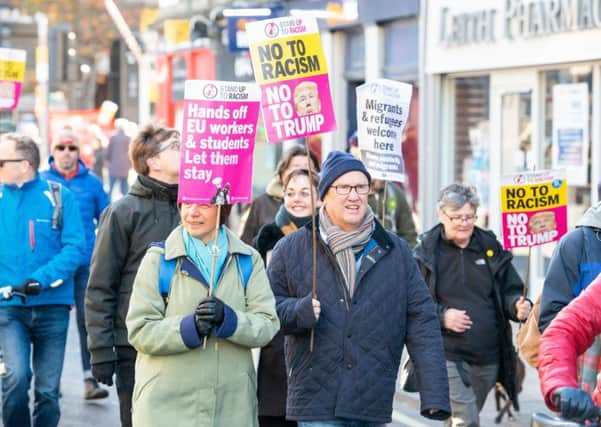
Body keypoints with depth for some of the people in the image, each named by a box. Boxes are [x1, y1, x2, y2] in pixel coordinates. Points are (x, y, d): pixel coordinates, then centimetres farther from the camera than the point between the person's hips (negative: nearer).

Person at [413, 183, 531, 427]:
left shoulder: (490, 247, 8)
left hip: (488, 358, 4)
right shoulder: (427, 251, -3)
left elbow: (510, 290, 14)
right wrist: (441, 316, -19)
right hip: (448, 355, -4)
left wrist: (519, 306, -9)